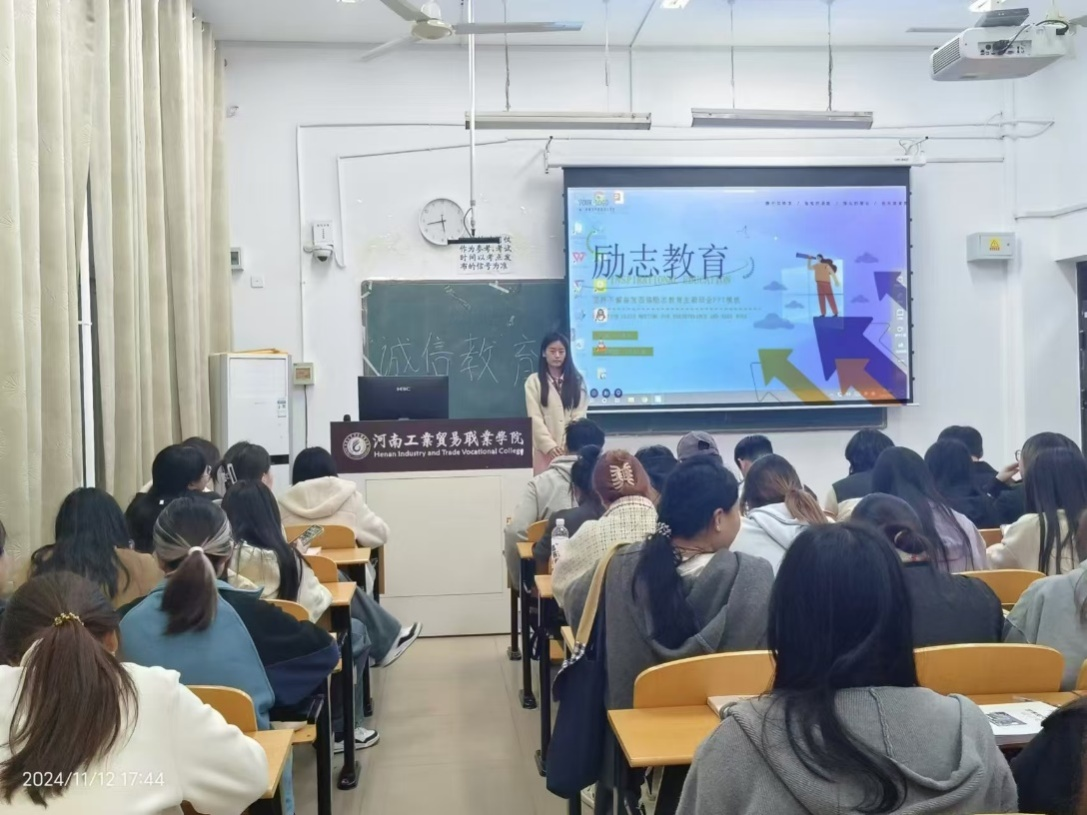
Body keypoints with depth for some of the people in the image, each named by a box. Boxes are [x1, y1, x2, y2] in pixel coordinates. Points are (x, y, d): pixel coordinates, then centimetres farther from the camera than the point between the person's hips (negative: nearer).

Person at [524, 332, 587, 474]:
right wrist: (550, 445, -12)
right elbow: (535, 418, -3)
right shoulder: (533, 381, 4)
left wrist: (570, 443, -10)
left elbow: (580, 415, 3)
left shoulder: (577, 380, 10)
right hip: (545, 448, -1)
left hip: (572, 448, 1)